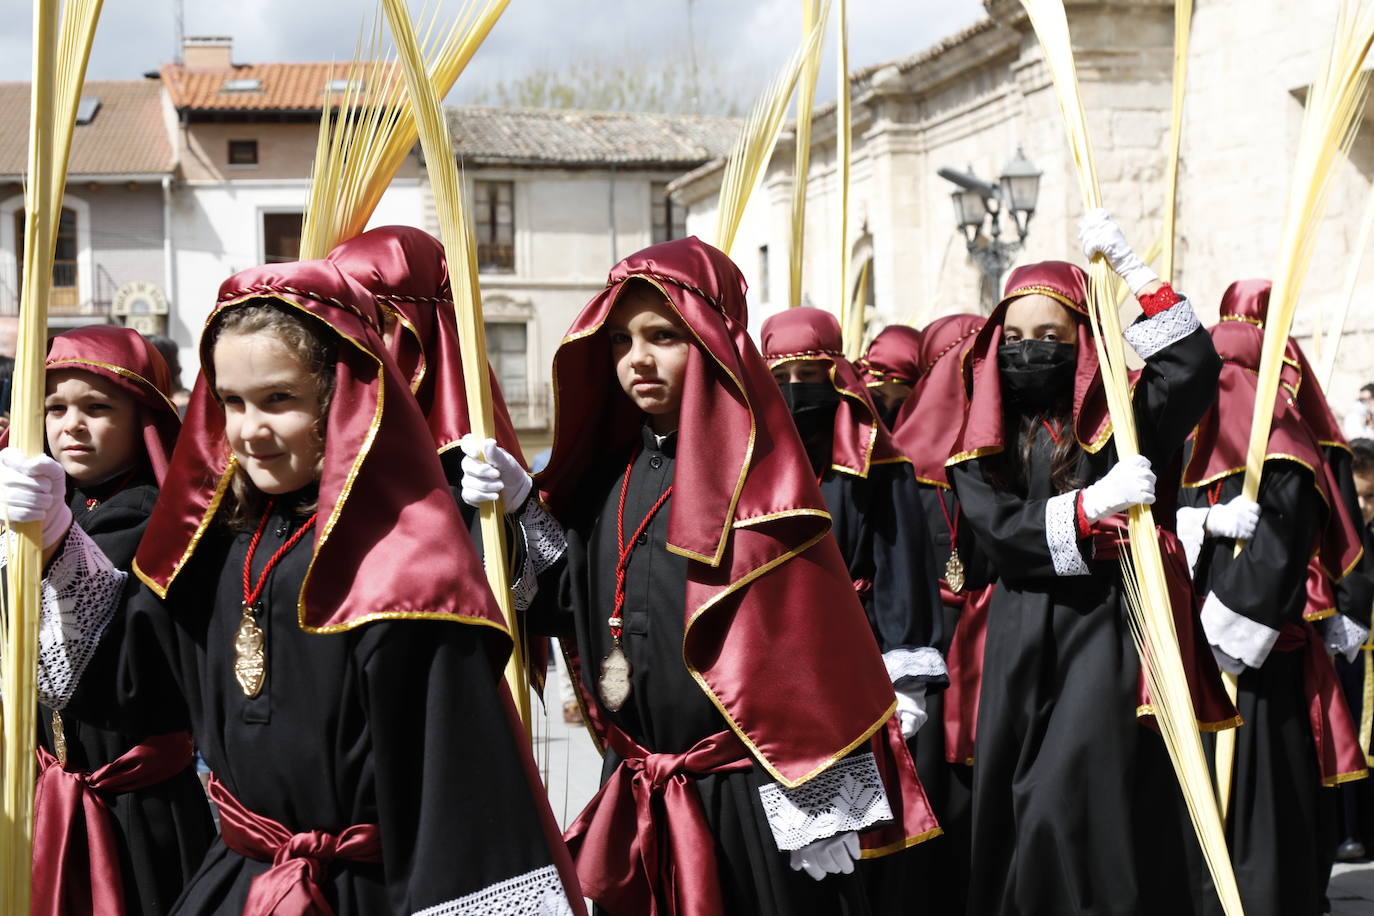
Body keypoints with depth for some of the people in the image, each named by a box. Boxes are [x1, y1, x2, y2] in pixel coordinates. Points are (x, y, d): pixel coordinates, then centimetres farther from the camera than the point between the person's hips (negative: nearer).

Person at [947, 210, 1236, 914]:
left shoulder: (1115, 416, 4)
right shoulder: (982, 442, 9)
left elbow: (1195, 363, -11)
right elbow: (998, 532, -4)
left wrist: (1131, 269, -11)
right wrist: (1091, 505, -16)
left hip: (1108, 630, -3)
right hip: (1022, 640, 3)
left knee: (1080, 803, -12)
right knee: (1018, 806, 5)